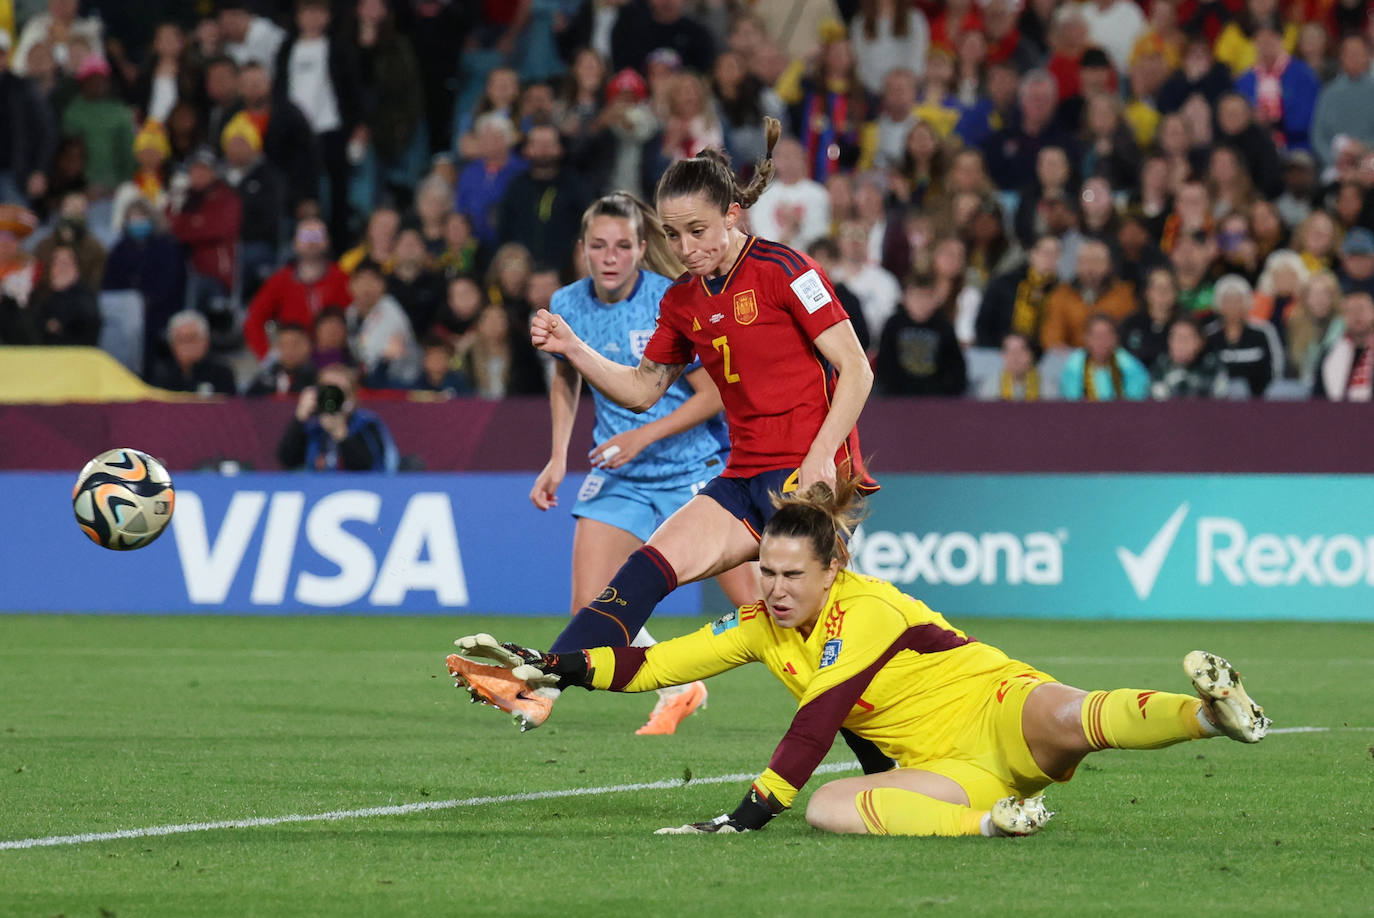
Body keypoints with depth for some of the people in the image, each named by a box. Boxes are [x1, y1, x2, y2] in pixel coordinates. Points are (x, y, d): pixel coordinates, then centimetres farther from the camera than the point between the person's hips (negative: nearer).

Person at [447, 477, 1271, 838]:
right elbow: (656, 662, 10)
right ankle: (991, 820, -38)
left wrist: (751, 812, -25)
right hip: (953, 768, 6)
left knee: (1071, 718, -40)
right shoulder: (761, 626, 9)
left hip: (1004, 713, -6)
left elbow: (819, 716, -21)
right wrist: (550, 669, 1)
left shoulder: (864, 609, -14)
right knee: (830, 808, -25)